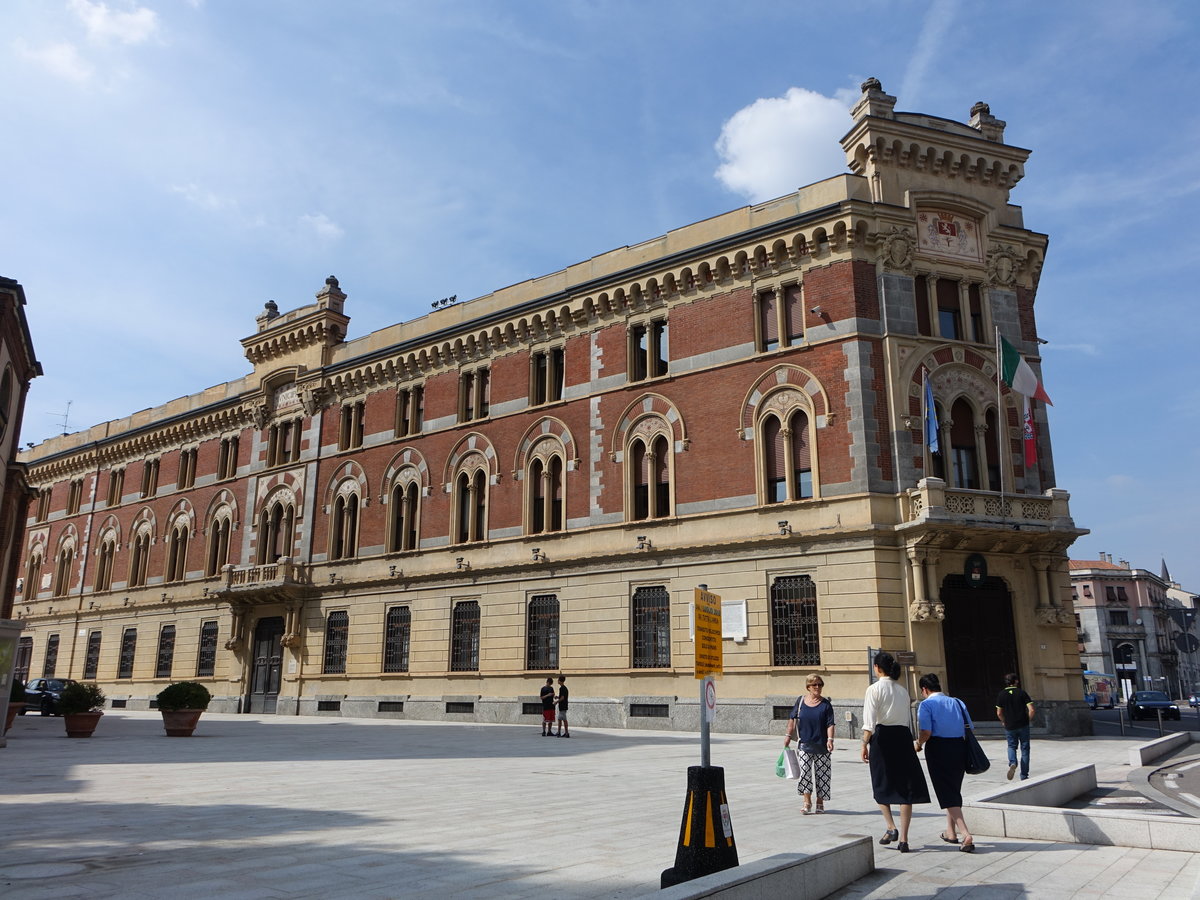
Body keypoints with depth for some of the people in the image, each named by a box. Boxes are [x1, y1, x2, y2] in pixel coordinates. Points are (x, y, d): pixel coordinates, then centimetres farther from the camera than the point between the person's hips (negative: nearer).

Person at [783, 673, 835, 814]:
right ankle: (807, 803, 2)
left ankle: (820, 803, 20)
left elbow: (830, 724, -6)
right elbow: (792, 719, 10)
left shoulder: (826, 704, -1)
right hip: (804, 744, 1)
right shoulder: (801, 700, 3)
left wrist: (830, 739, -19)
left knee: (821, 774, 5)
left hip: (821, 745, -1)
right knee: (805, 772, -5)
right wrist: (788, 735, 7)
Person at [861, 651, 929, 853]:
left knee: (881, 785, 14)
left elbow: (869, 722, -13)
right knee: (905, 788, 6)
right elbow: (908, 720, 11)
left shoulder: (874, 689, -7)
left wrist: (865, 744, -7)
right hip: (903, 737, 4)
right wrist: (908, 741, 18)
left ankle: (891, 827, 0)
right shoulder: (903, 690, 9)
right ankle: (903, 838, 6)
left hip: (882, 737, -4)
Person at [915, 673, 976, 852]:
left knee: (947, 793, -1)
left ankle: (965, 835, -14)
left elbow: (926, 732, -17)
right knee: (954, 790, 22)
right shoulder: (957, 703, 10)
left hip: (938, 749, -6)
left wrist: (918, 744, 1)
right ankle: (951, 832, 35)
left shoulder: (926, 704, -7)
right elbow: (969, 728, 6)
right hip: (960, 748, 6)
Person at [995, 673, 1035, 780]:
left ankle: (1012, 763, -10)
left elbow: (999, 713, 0)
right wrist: (1029, 720, 5)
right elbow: (1031, 710, -12)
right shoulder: (1022, 693, -5)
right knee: (1024, 749, 10)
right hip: (1023, 726, -1)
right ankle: (1024, 776, 13)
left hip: (1009, 727, 1)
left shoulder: (1001, 695, -1)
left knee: (1011, 746, 19)